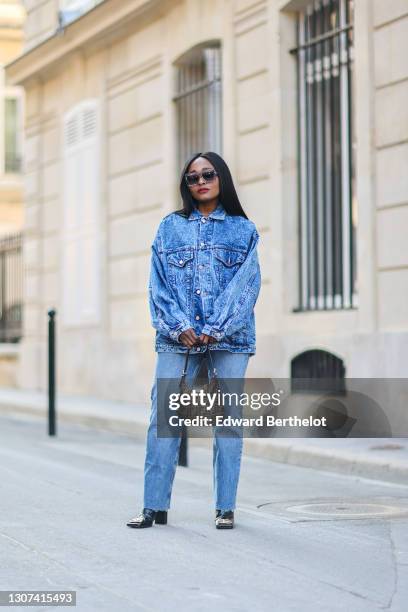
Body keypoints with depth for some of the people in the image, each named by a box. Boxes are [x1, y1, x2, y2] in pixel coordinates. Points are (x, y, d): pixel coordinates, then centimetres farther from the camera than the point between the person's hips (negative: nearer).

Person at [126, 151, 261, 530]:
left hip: (229, 338, -1)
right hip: (178, 338, 1)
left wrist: (218, 329, -12)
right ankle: (154, 506, -1)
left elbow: (246, 284, -1)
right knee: (163, 418, -5)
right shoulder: (170, 228, 12)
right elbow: (159, 285, 5)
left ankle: (225, 508, 5)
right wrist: (178, 327, -9)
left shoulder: (243, 229, 9)